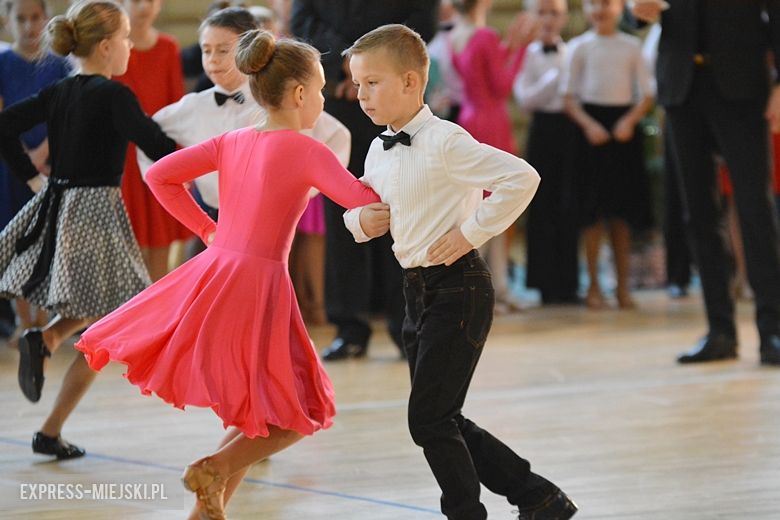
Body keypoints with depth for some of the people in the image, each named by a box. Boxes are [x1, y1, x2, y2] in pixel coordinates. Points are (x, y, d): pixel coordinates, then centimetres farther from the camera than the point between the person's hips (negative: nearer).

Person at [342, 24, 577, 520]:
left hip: (459, 287, -9)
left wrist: (471, 233, -21)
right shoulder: (379, 151, 8)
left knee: (429, 419, -9)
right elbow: (359, 207, 23)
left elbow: (522, 178, -24)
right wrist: (360, 220, -1)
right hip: (417, 291, 9)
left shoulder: (445, 142, -17)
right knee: (443, 422, 12)